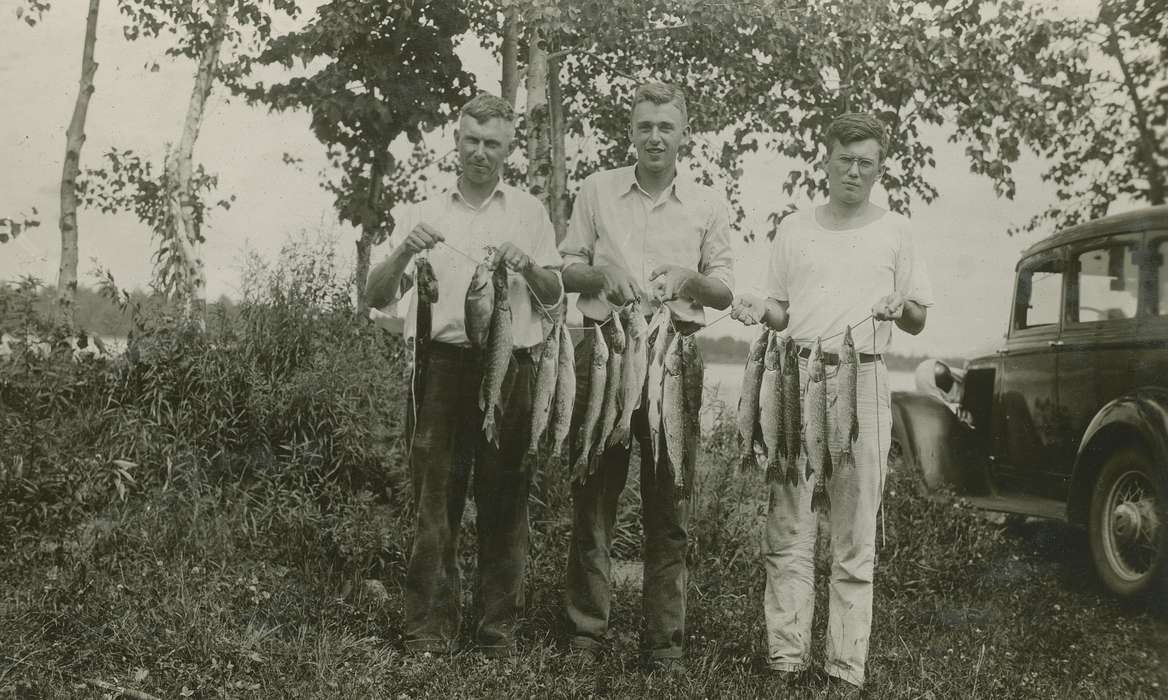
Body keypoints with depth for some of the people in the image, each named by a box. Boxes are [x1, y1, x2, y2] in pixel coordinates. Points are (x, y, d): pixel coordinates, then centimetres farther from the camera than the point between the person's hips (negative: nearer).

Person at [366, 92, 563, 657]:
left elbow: (555, 296, 12)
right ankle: (431, 624, 3)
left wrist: (528, 267, -8)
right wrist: (404, 252, -12)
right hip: (444, 362, 0)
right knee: (435, 494, -4)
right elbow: (378, 296, 6)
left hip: (510, 367, 0)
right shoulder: (425, 214, 14)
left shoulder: (527, 211, 14)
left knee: (505, 499, 0)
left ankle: (499, 626, 8)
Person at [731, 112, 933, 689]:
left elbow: (919, 322, 14)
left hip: (862, 380, -1)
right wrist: (758, 310, -2)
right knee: (788, 523, -3)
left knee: (856, 533, -1)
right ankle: (786, 653, 3)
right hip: (798, 374, 1)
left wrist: (901, 307, -9)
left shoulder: (894, 230, 12)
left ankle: (847, 664, 4)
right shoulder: (794, 229, 16)